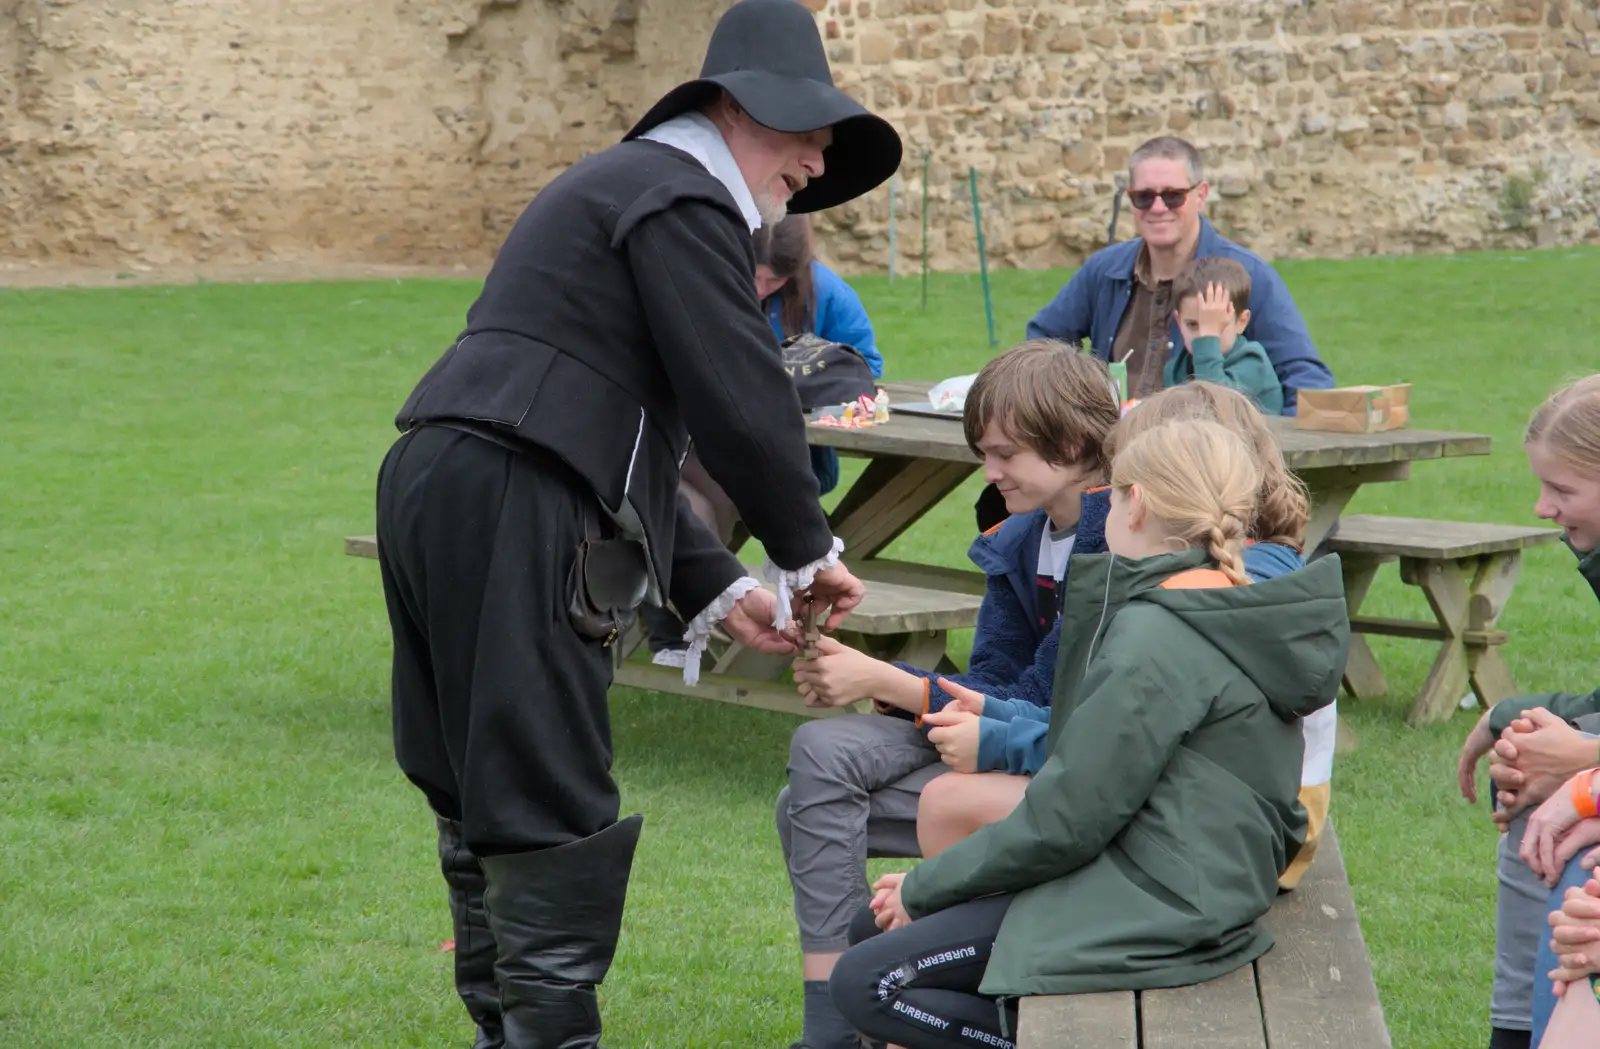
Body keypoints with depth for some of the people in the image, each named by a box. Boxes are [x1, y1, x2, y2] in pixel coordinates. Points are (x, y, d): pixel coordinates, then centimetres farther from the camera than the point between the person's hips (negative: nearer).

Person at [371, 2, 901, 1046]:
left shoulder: (630, 184, 27)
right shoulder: (682, 197, -6)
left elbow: (623, 438, 27)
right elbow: (741, 403, -13)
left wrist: (719, 591, 22)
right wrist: (808, 551, 3)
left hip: (437, 491, 11)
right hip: (509, 513, -11)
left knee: (487, 806, 17)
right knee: (551, 813, -6)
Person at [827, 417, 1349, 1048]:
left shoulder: (1157, 635, -18)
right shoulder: (1229, 613, 12)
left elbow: (1066, 820, -18)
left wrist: (923, 888, -6)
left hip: (1149, 912, -10)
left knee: (864, 987, -10)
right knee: (870, 927, 12)